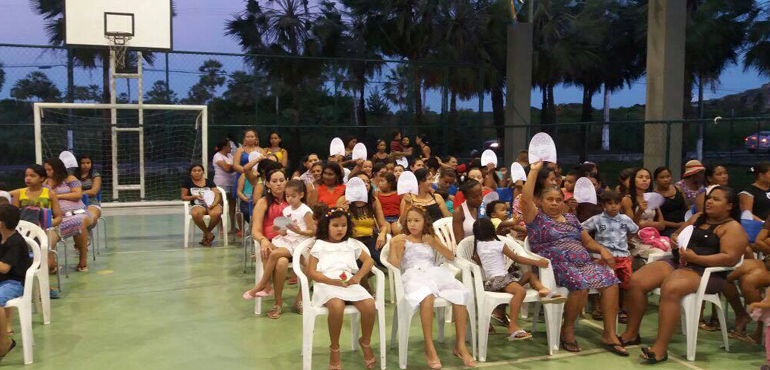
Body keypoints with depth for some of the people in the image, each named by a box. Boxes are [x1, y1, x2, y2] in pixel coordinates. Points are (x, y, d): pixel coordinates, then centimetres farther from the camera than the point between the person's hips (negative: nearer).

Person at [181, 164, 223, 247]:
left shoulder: (209, 182, 15)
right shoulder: (188, 181, 12)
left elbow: (217, 195, 6)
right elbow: (183, 197, 12)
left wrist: (214, 203, -15)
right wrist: (194, 197, -6)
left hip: (211, 204, 1)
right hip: (198, 205, -1)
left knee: (216, 213, -37)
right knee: (195, 214, -40)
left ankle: (206, 235, -8)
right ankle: (209, 234, -16)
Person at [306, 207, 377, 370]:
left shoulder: (350, 244, 22)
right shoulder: (319, 245, 11)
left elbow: (368, 260, 20)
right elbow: (311, 272, 3)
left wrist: (358, 276, -1)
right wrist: (333, 281, -13)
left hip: (349, 283, 3)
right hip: (326, 284, -3)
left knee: (369, 304, -26)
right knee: (337, 306, -38)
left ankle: (365, 342, 4)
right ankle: (334, 349, -15)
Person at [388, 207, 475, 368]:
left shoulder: (432, 238, 22)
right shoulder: (402, 240, 12)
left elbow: (451, 257, 10)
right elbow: (394, 265, 0)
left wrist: (433, 243, -1)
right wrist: (392, 244, -11)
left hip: (435, 273, 4)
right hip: (414, 275, -4)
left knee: (459, 294, -27)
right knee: (427, 296, -40)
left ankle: (460, 346, -15)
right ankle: (429, 349, -31)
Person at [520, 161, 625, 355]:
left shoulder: (570, 218, 24)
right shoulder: (537, 217, 7)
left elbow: (588, 241, 26)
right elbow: (526, 199, -12)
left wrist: (602, 250, 4)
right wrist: (534, 171, -10)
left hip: (583, 262, 6)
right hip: (556, 265, -6)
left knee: (610, 279, -21)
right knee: (581, 283, -34)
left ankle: (609, 334, -16)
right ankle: (568, 328, -11)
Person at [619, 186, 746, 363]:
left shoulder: (733, 227, -1)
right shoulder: (697, 218, 21)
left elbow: (731, 258, -14)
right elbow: (679, 233, 30)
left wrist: (696, 258, -22)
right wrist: (674, 238, 4)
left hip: (706, 272, -7)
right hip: (677, 262, 7)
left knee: (670, 289, -37)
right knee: (636, 281, -14)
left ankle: (660, 349, -34)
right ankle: (631, 334, -2)